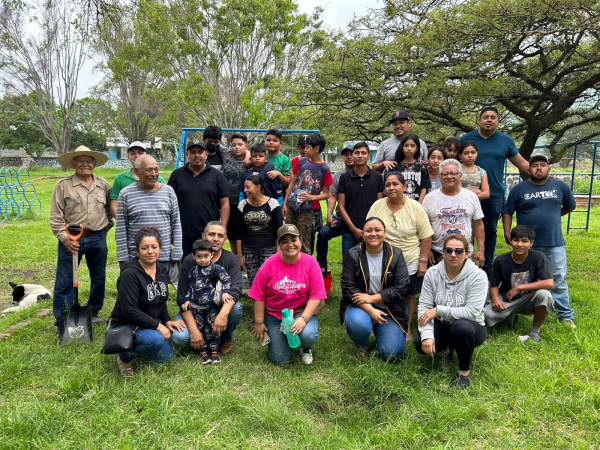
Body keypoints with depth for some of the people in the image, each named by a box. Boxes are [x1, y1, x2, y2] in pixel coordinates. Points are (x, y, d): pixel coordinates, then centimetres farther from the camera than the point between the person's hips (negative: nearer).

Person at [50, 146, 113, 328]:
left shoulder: (103, 185, 7)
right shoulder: (63, 185, -2)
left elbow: (111, 209, 21)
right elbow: (56, 217, -5)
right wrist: (64, 238, -13)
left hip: (98, 239, 3)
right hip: (71, 239, -3)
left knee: (99, 278, 12)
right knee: (65, 281, 0)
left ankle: (94, 312, 30)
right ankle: (62, 322, 10)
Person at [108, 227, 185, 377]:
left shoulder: (163, 271, 1)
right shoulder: (130, 273, -23)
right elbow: (129, 310, -26)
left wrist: (167, 321, -1)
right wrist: (158, 326, -25)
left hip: (150, 323, 8)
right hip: (124, 326, -8)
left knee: (165, 357, 2)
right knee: (156, 339, -33)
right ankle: (124, 357, -5)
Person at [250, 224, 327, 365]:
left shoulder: (310, 263, -11)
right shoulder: (269, 264, -10)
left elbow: (316, 296, -13)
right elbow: (259, 296, -6)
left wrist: (304, 318, -25)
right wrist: (259, 323, -5)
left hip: (303, 311, -1)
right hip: (274, 314, 1)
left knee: (308, 336, -32)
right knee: (279, 360, -3)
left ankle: (305, 347, 7)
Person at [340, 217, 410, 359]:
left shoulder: (395, 254, -1)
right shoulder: (353, 255, -4)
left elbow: (401, 287, -8)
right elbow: (348, 287, -10)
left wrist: (371, 298, -18)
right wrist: (370, 310, -22)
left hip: (389, 308, 1)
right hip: (360, 305, -1)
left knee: (391, 353, -13)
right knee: (358, 324, -35)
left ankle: (378, 330, 21)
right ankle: (362, 346, 2)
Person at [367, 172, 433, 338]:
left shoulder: (415, 207, -6)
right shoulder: (377, 206, -2)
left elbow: (426, 237, -5)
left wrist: (423, 262, -9)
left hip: (411, 263, -1)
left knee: (409, 296, 11)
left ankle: (407, 328, 29)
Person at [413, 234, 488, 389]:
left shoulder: (477, 276, -17)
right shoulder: (432, 273, -7)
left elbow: (473, 312, -26)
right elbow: (424, 306, -11)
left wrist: (438, 310, -26)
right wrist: (427, 335, -26)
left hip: (470, 327, -3)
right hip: (442, 325, 3)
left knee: (461, 326, -38)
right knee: (420, 343, -25)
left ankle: (464, 371, -9)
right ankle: (445, 348, 14)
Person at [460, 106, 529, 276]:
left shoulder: (506, 140, 5)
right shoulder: (466, 138, 2)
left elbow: (522, 163, 10)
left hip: (495, 195, 1)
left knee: (490, 231, 10)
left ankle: (488, 266, 22)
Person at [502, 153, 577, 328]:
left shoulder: (560, 186, 3)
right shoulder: (519, 189, -1)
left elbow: (570, 206, 18)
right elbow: (507, 212, 2)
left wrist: (553, 215, 12)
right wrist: (507, 233, -7)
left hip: (554, 243, 1)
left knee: (558, 280, 5)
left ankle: (565, 315, 16)